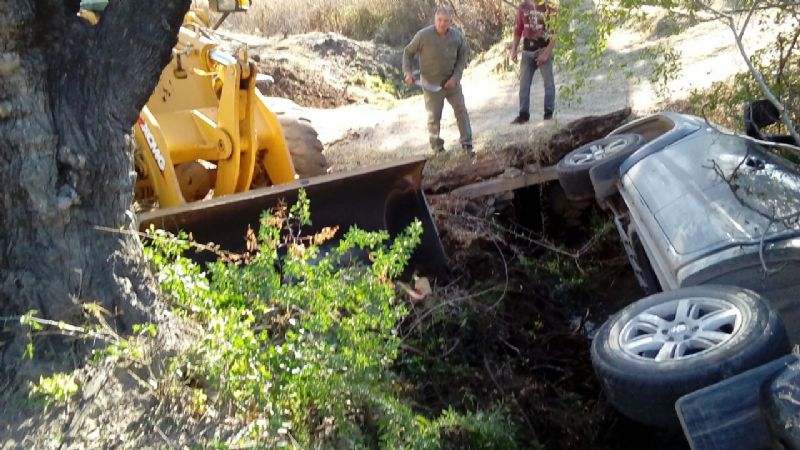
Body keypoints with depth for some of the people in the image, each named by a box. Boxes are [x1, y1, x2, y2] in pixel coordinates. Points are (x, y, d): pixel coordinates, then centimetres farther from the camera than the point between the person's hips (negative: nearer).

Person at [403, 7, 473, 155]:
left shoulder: (457, 36, -8)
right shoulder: (423, 35, -15)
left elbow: (463, 56, 2)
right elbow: (408, 52, -3)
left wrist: (455, 76, -10)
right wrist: (408, 72, -16)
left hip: (452, 81, 3)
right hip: (432, 83, -2)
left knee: (461, 110, 3)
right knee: (434, 116, 4)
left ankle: (467, 144, 13)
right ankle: (437, 146, 22)